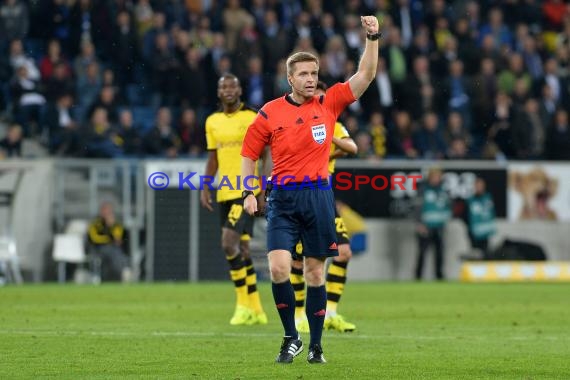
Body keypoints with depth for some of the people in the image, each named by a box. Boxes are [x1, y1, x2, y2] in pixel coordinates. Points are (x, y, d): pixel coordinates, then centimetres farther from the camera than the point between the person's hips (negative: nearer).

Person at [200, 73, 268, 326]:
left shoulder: (252, 119, -5)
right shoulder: (212, 122, 12)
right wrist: (205, 188, 9)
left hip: (247, 192, -6)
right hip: (225, 192, 6)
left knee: (230, 243, -18)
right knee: (241, 249, 9)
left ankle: (244, 304, -9)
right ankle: (255, 310, 16)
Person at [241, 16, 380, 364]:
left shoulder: (329, 104, 3)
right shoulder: (270, 113, 1)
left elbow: (366, 76, 0)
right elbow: (249, 154, 10)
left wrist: (373, 38, -11)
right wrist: (249, 192, 0)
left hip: (318, 196, 1)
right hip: (283, 197, -1)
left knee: (315, 272, 6)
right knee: (279, 267, -14)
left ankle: (316, 345, 15)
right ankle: (291, 338, 3)